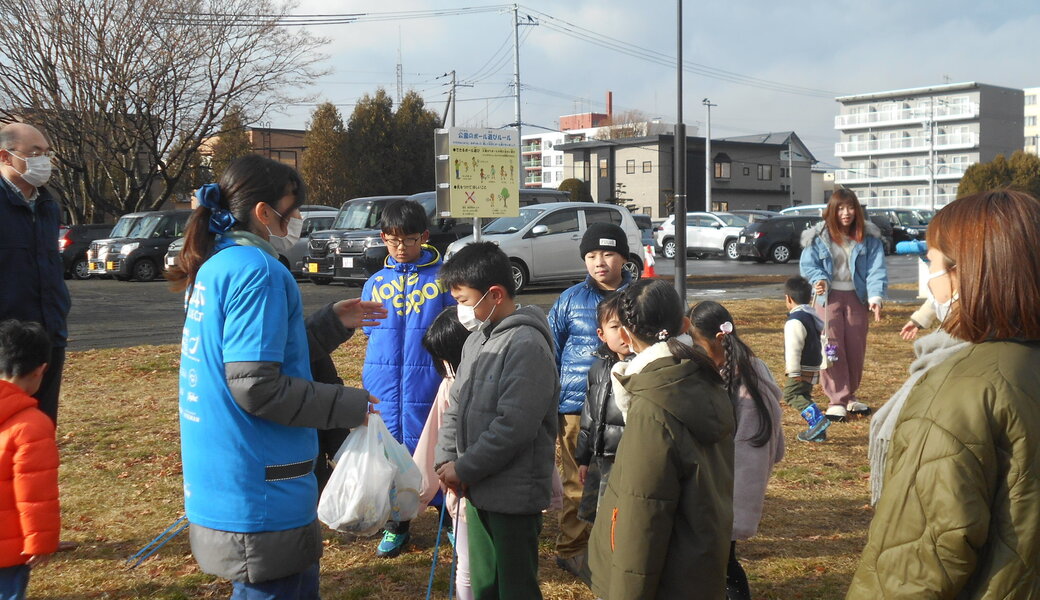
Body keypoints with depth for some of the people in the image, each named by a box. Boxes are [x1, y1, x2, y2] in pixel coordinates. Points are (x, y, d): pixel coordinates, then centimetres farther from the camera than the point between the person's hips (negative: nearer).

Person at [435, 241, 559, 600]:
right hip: (479, 491, 9)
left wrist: (464, 469, -15)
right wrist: (446, 460, 0)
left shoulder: (527, 344, -17)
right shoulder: (476, 339, 12)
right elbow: (456, 407, 15)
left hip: (513, 497, -8)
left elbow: (513, 426, -23)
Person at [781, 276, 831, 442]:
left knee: (791, 394, -9)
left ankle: (818, 419, -22)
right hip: (813, 367, 10)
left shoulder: (795, 321, -18)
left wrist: (793, 371, -21)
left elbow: (793, 348, -22)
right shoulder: (813, 316, 14)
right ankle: (817, 430, 13)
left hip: (803, 370, -10)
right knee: (803, 396, 16)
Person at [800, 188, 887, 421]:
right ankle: (837, 400, -3)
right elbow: (807, 264, -1)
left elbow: (876, 269, -8)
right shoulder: (819, 236, -5)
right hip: (829, 297, -2)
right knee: (832, 347, -7)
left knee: (856, 348, 9)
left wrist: (875, 296, -21)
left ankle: (850, 396, 25)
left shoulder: (868, 237, -3)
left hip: (856, 296, 2)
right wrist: (818, 280, -22)